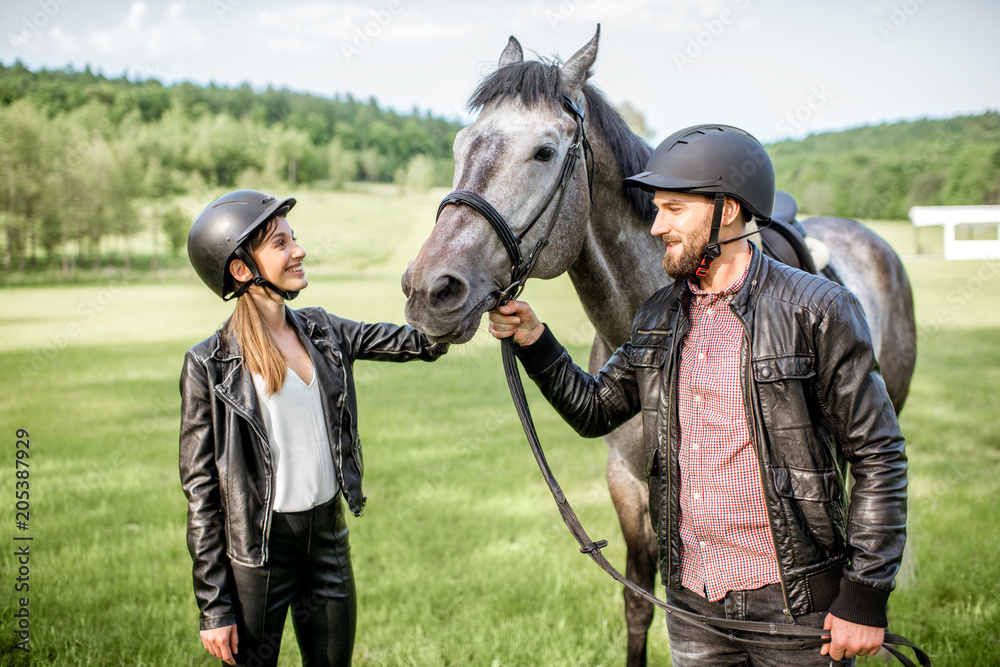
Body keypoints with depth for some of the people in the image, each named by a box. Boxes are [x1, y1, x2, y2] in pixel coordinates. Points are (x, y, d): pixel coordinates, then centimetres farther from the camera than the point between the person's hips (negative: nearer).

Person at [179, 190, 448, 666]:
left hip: (329, 535, 5)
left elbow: (425, 343, -1)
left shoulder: (322, 332, 3)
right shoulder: (209, 366, -11)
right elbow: (200, 490, -10)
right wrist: (214, 607, -10)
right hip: (259, 550, -5)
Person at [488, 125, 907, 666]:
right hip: (692, 599, 5)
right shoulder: (658, 316, 6)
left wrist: (865, 599, -11)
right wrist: (532, 340, 0)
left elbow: (877, 456, -9)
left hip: (795, 601, -5)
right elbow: (595, 410, 15)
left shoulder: (817, 310, -11)